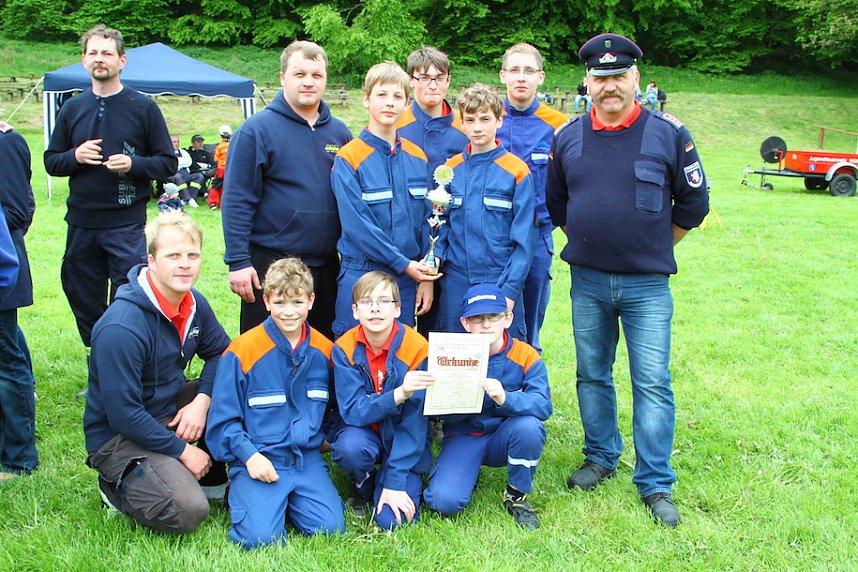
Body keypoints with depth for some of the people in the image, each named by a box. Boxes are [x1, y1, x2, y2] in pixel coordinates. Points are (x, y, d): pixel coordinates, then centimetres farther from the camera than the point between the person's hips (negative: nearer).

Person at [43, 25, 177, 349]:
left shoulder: (143, 108, 0)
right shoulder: (72, 108, 10)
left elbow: (169, 164, 1)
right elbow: (51, 162, 13)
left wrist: (133, 164, -17)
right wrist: (74, 157, -8)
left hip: (127, 225, -4)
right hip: (80, 224, 4)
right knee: (83, 301, 12)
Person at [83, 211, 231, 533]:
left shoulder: (193, 304, -4)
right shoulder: (121, 328, -28)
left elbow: (220, 351, 9)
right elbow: (123, 413, -25)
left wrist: (202, 400, -11)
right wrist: (182, 450, -18)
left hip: (172, 408, 8)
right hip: (119, 435, -7)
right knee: (187, 512, -26)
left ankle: (212, 476, 6)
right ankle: (119, 484, 3)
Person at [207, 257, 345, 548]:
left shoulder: (323, 350, 6)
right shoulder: (243, 351, -7)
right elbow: (223, 418, -4)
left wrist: (326, 437, 5)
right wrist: (249, 455, -15)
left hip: (308, 460, 4)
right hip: (258, 460, -4)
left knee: (330, 529, -14)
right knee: (260, 537, -22)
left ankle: (286, 499, 14)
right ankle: (240, 494, 10)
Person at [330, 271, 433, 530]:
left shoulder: (416, 348, -19)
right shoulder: (344, 349, -13)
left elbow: (414, 422, -19)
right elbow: (352, 411, -20)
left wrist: (395, 483, -23)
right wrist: (399, 394, -38)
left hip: (405, 443, -1)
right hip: (365, 433, 1)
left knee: (392, 520, -21)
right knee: (351, 446, -34)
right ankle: (364, 486, 1)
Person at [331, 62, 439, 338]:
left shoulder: (417, 158, 8)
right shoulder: (349, 158, -7)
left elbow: (426, 221, 8)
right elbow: (357, 224, -14)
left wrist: (426, 277, 1)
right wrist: (404, 263, -13)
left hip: (407, 279, 5)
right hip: (360, 276, -4)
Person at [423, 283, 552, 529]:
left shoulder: (526, 356, -8)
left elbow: (543, 405, -23)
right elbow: (443, 413, -12)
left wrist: (505, 398, -41)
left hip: (504, 439, 1)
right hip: (463, 437, 0)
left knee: (529, 425, -34)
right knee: (445, 501, -25)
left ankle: (517, 495, -6)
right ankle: (467, 472, 13)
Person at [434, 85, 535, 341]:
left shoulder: (517, 171, -3)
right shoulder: (450, 170, 7)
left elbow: (523, 240, -5)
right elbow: (441, 227, 9)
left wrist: (511, 288, -11)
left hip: (501, 282, -3)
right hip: (456, 283, 3)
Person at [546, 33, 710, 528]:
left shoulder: (669, 133, -4)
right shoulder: (568, 137, 3)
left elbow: (693, 202, 4)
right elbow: (555, 203, 17)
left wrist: (654, 245, 7)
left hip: (647, 284, -3)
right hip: (588, 282, 3)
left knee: (652, 382, -2)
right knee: (592, 375, 13)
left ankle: (656, 484, 8)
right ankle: (601, 458, 31)